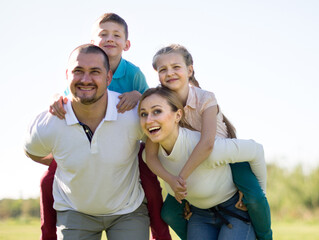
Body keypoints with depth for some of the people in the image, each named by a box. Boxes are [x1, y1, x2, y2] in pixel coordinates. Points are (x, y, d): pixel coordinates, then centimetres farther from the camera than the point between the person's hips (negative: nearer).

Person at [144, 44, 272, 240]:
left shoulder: (206, 99, -27)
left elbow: (207, 144, -41)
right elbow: (151, 156, -20)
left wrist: (182, 177, -42)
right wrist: (171, 179, -38)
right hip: (198, 164, 4)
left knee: (255, 198, -28)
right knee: (169, 213, -5)